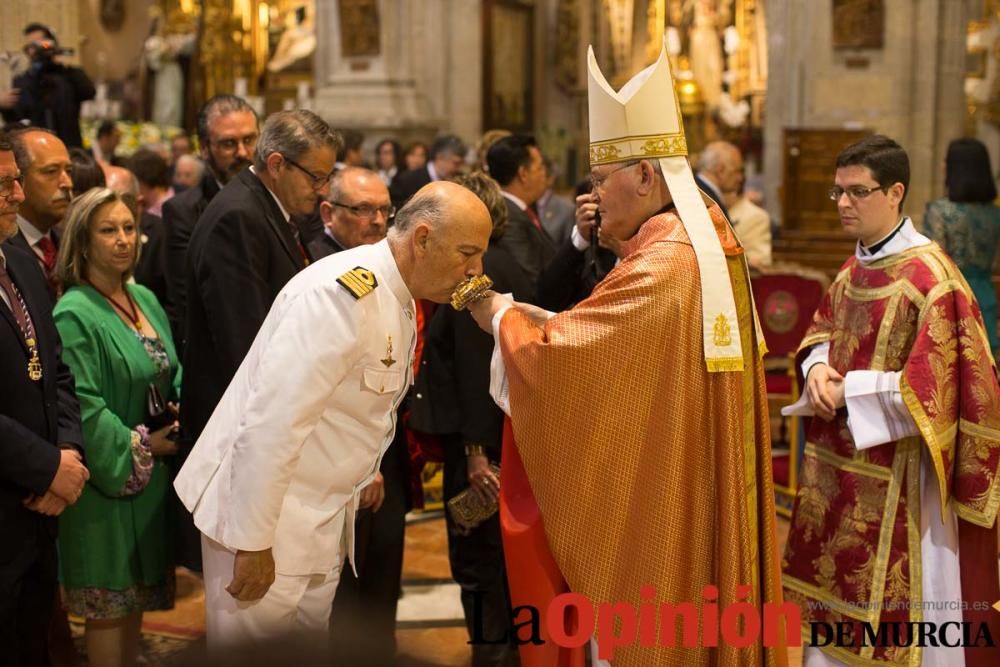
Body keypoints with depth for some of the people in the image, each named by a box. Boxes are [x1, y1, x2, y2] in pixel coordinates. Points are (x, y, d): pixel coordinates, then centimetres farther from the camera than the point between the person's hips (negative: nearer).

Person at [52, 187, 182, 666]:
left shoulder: (144, 298, 8)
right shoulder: (74, 314, -16)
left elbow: (171, 374, 16)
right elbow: (81, 405, -22)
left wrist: (180, 418, -2)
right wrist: (138, 447, -15)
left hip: (154, 474, 7)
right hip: (109, 476, -7)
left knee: (138, 591, 16)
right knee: (109, 603, 4)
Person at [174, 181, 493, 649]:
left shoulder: (397, 296, 5)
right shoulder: (343, 293, -24)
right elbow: (273, 420, -27)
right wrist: (253, 541, -24)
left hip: (324, 513, 9)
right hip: (260, 510, -9)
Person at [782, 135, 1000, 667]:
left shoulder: (930, 275, -17)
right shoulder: (853, 267, 8)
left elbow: (934, 386, -20)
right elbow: (821, 332, 18)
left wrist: (846, 393, -17)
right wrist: (818, 368, -5)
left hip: (892, 474, -8)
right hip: (836, 462, 8)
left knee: (889, 615, 4)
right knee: (837, 587, 18)